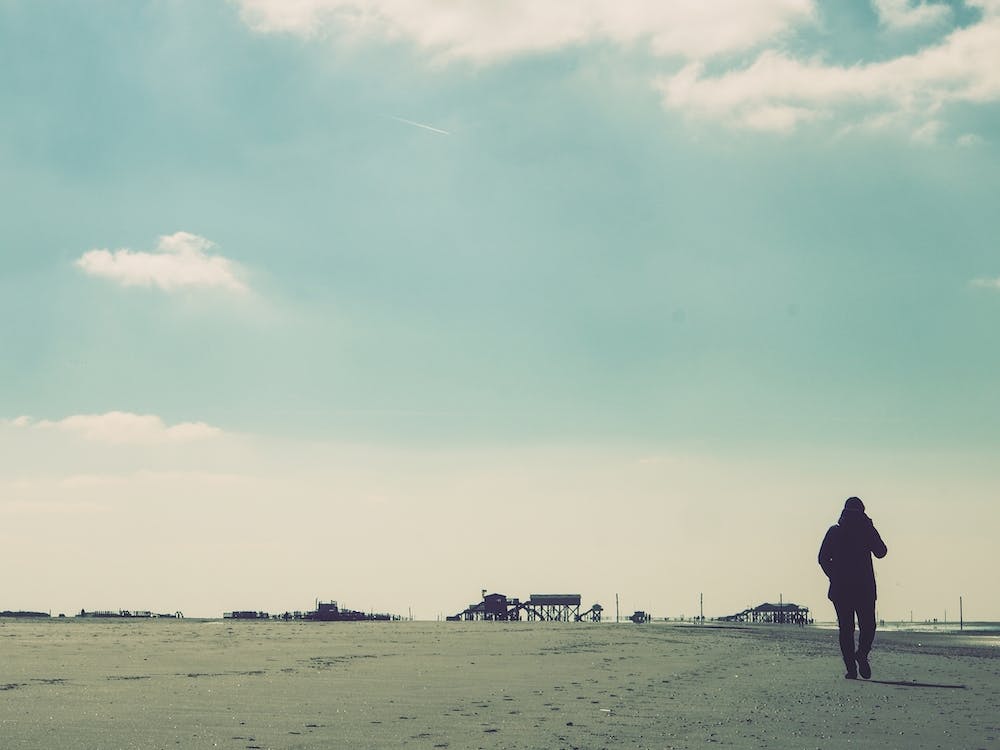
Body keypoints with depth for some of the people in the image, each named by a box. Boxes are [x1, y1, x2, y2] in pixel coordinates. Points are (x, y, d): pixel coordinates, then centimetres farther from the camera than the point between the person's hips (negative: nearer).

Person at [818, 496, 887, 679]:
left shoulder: (834, 532, 3)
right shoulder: (867, 530, -1)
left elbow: (823, 558, 1)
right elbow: (881, 552, 5)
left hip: (840, 588, 1)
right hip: (865, 588, -1)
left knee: (846, 628, 4)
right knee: (867, 625, 10)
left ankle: (851, 668, -4)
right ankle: (862, 652, -17)